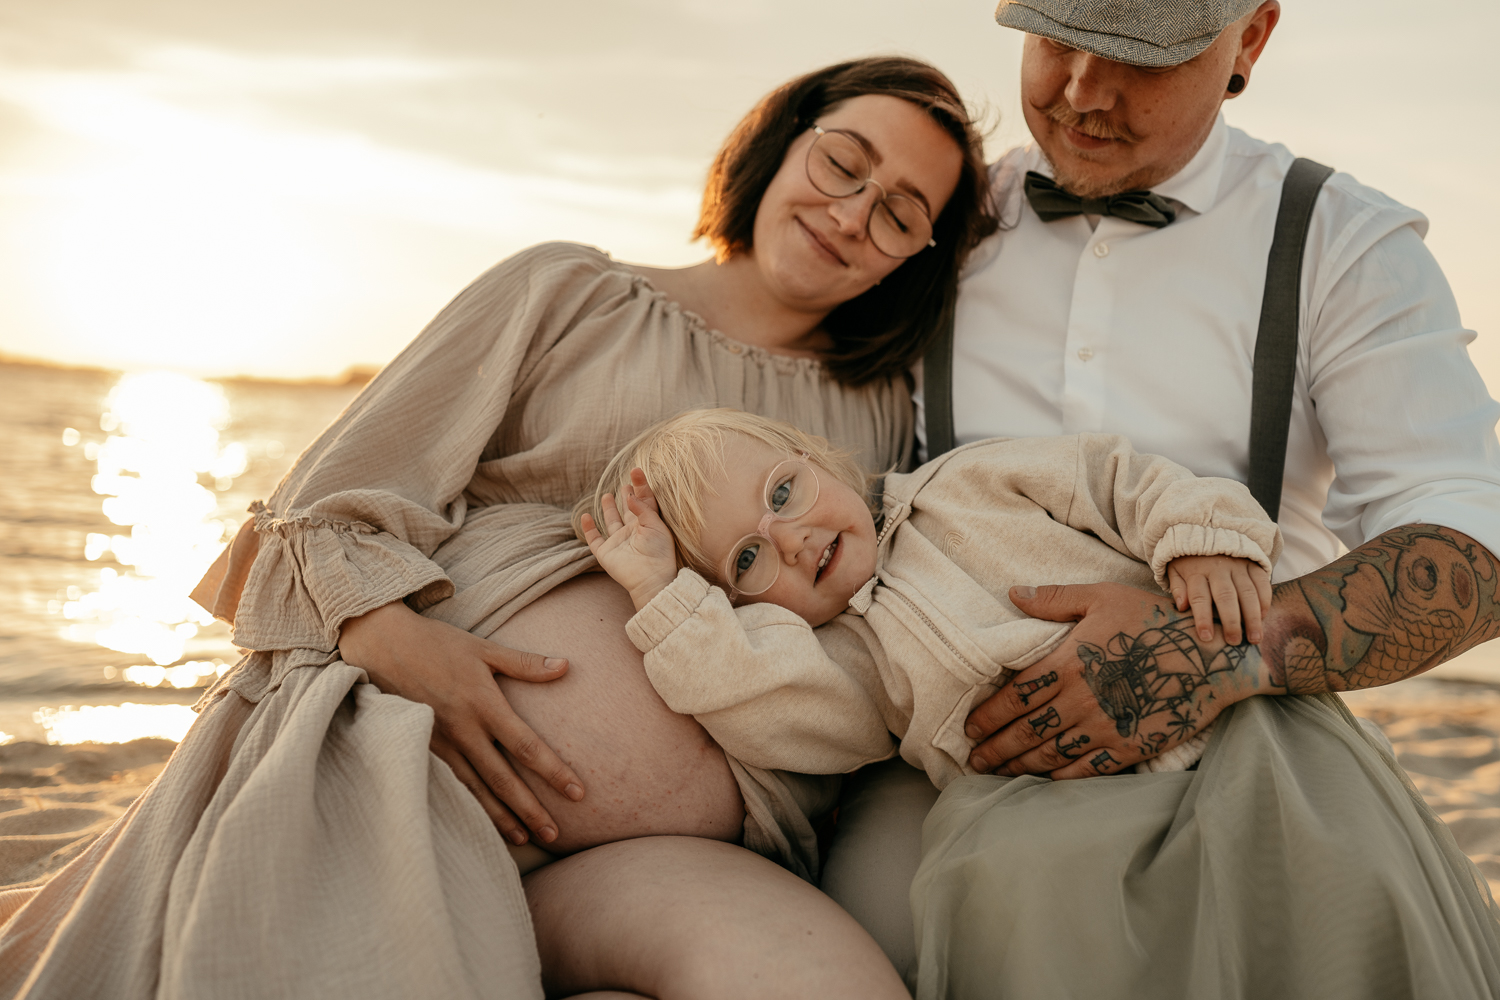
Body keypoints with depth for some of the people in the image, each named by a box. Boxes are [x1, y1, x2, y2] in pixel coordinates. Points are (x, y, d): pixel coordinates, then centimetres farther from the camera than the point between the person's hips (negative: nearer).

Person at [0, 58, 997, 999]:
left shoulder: (881, 413, 21)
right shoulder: (567, 292, 12)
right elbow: (336, 503, 7)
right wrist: (393, 637, -12)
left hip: (661, 855, 3)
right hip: (410, 756, -2)